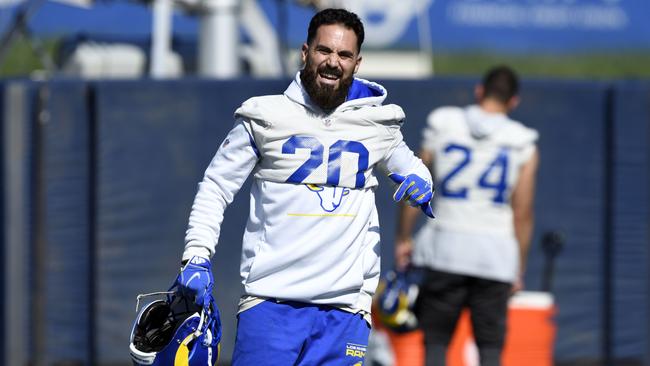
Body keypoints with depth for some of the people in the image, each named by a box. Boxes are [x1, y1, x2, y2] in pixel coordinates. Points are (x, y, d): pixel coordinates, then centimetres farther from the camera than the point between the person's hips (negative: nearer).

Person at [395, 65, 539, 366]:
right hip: (496, 251, 0)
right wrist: (519, 269, 9)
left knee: (436, 341, 7)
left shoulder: (442, 126, 4)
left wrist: (403, 239, 15)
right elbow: (522, 214, 1)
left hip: (446, 243, 0)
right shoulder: (523, 145, 1)